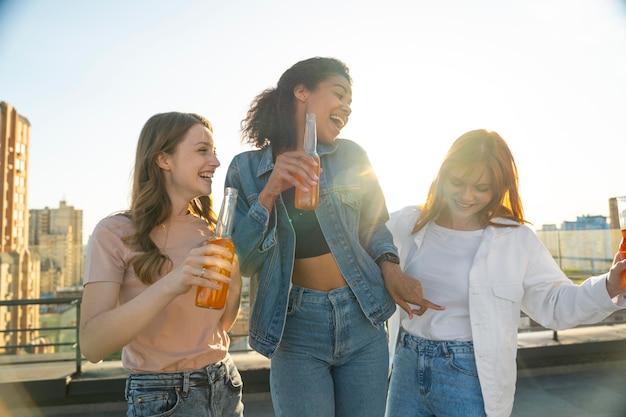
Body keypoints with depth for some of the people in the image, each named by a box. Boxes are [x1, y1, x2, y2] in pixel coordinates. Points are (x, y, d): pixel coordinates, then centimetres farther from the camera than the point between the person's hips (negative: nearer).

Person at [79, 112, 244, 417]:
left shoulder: (208, 230, 3)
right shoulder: (115, 233, -13)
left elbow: (221, 323, 9)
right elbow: (92, 345, -22)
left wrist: (234, 285, -11)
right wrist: (171, 284, -35)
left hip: (224, 385, 5)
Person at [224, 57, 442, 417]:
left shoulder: (352, 157, -2)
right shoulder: (247, 169, -4)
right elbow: (241, 264, -8)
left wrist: (390, 267, -9)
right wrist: (268, 194, -20)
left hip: (362, 320, 2)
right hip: (297, 332, -2)